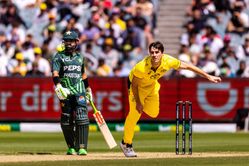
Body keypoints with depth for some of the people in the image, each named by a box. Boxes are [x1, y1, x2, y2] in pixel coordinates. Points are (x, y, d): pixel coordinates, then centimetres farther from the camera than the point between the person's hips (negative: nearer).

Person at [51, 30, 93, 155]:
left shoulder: (80, 57, 16)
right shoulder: (59, 56, 2)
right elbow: (55, 73, -13)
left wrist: (88, 89, 29)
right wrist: (58, 86, -29)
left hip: (80, 92, 2)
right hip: (66, 92, -2)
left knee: (82, 119, -13)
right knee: (66, 120, 1)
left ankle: (82, 147, -17)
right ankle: (71, 147, 15)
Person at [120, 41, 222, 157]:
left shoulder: (168, 61, -31)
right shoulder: (142, 67, -41)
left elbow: (188, 67, -18)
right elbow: (134, 84, -25)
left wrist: (208, 77, -17)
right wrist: (138, 103, -20)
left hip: (152, 85, 5)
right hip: (137, 85, -5)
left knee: (153, 113, 8)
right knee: (135, 113, -10)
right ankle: (126, 144, 5)